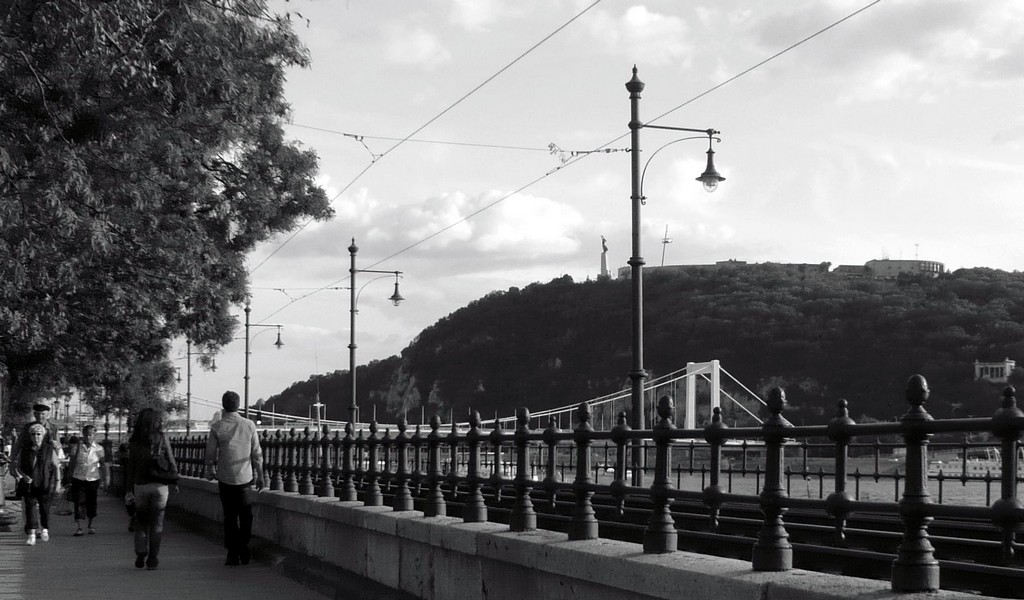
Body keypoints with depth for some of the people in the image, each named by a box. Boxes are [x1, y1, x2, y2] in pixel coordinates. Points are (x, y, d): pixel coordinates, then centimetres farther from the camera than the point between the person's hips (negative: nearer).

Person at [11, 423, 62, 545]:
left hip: (45, 484, -1)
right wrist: (22, 475, -11)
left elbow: (56, 467, 2)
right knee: (30, 507, -5)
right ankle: (31, 535, -4)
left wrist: (58, 483, -4)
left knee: (44, 507, 3)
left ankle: (44, 529, 28)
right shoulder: (24, 449, 4)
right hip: (29, 484, 1)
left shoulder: (49, 449, 0)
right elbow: (17, 466, 9)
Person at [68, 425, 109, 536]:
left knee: (91, 502, 6)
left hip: (93, 479, 1)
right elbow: (72, 464, 8)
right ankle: (78, 527, -8)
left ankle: (91, 525, 25)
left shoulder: (99, 449, 2)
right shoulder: (76, 447, 0)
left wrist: (106, 479, 4)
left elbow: (103, 465, 9)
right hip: (78, 478, -1)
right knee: (79, 503, -9)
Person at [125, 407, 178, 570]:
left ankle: (140, 555, 1)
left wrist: (129, 490, 3)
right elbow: (171, 462, -1)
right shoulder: (162, 439, -4)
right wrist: (174, 481, 12)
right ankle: (152, 559, 4)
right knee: (157, 523, 7)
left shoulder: (135, 442, -2)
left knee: (141, 522, 15)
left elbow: (131, 467, -1)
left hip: (140, 485, 1)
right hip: (159, 484, -1)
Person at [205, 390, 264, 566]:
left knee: (230, 516, 7)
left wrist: (210, 472, 18)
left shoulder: (217, 427, -7)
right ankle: (244, 548, 9)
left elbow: (210, 454, -1)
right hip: (245, 477, 1)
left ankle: (233, 554, 7)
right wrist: (259, 475, 11)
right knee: (245, 515, 16)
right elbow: (257, 454, 1)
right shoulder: (249, 425, -4)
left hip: (225, 478, -1)